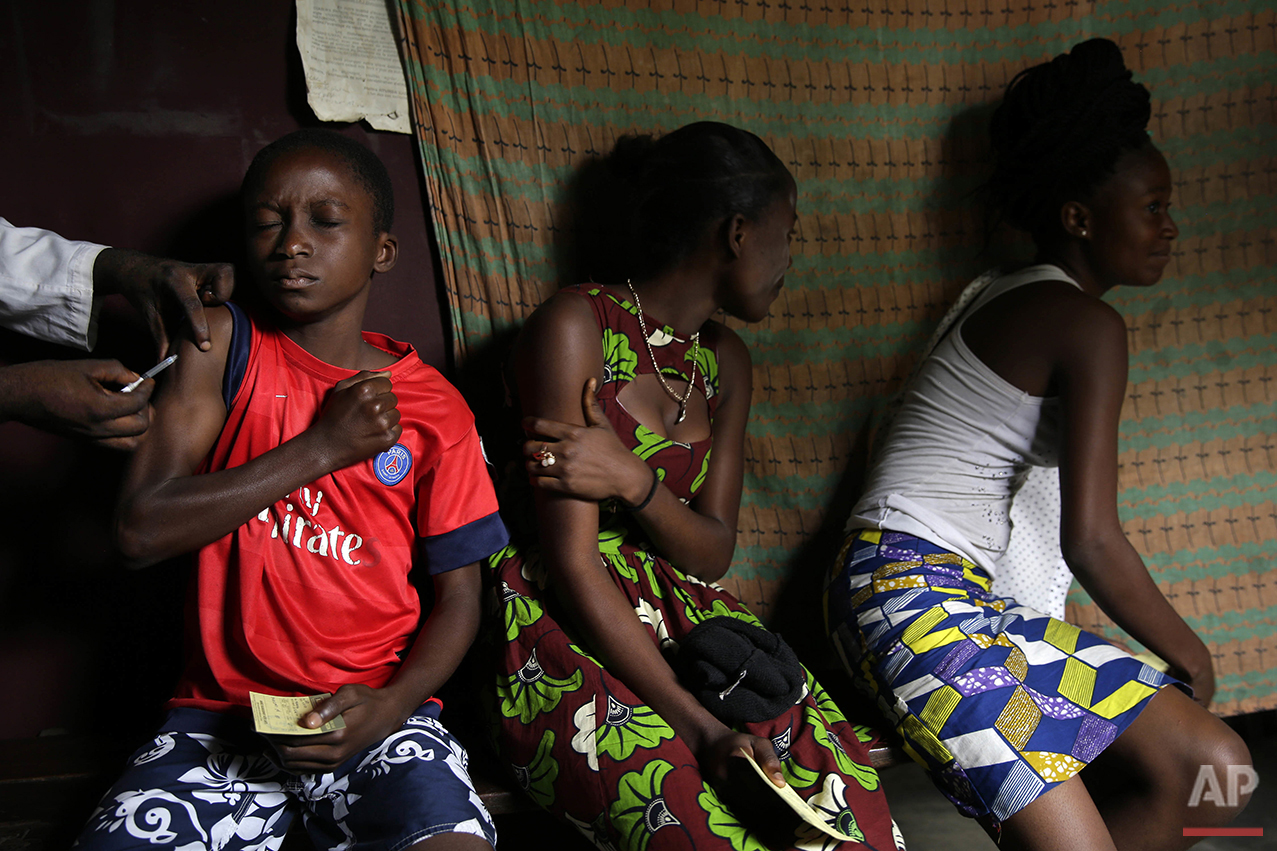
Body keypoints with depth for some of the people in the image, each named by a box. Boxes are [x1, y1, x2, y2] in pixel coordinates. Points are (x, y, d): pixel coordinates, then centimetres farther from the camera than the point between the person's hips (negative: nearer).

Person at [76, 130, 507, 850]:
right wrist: (323, 447, -12)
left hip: (373, 706, 0)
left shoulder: (434, 408, 2)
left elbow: (459, 595, 5)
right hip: (222, 710, 1)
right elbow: (141, 530, -9)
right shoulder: (221, 346, 1)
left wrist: (393, 703, -14)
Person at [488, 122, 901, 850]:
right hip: (569, 633, -6)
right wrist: (700, 728, -21)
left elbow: (713, 552, 7)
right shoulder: (577, 325, -9)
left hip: (685, 625, 6)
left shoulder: (725, 360, 14)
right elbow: (571, 560, -15)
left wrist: (634, 483, -15)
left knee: (848, 790, -20)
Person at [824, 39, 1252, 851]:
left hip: (964, 599, 10)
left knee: (1214, 772, 0)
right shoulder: (1088, 324, -10)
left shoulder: (1016, 299, 20)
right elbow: (1091, 540, -15)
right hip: (914, 598, -10)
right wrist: (1190, 656, 2)